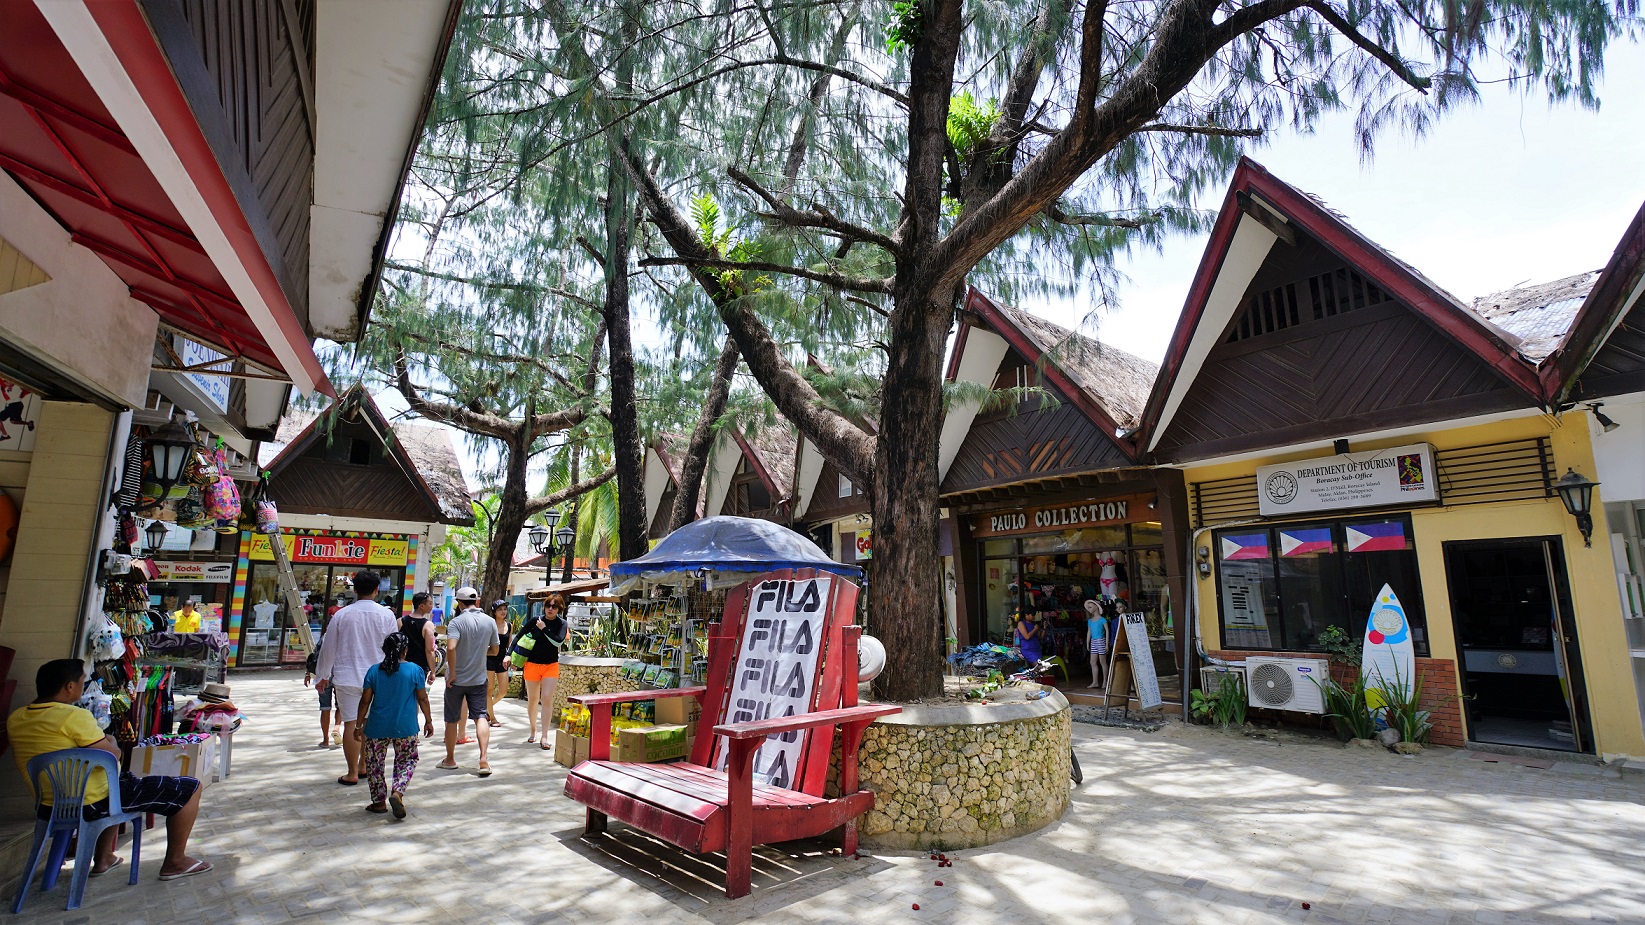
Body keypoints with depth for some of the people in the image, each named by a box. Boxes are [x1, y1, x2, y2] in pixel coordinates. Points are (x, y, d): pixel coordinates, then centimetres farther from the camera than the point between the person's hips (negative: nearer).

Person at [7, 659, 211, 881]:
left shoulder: (15, 719, 4)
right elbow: (112, 755, -18)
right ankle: (175, 862, 6)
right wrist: (110, 740, 3)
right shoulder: (74, 716, -21)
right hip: (92, 804, -9)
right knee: (189, 788, -2)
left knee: (117, 786, 41)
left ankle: (103, 859, 37)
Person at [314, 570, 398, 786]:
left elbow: (328, 648, 3)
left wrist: (324, 675, 17)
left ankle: (352, 773, 11)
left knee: (351, 724, 5)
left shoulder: (341, 615, -5)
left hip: (347, 677, -1)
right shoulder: (386, 615, -5)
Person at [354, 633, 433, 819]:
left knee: (374, 763, 17)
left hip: (377, 727, 1)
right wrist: (428, 721, 11)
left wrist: (359, 725, 12)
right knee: (407, 761, 13)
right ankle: (398, 792, -8)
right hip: (405, 728, -1)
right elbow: (423, 699, -1)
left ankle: (379, 801, 20)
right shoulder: (415, 670, -6)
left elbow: (365, 701, 1)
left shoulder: (374, 671, -2)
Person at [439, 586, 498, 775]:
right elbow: (494, 650, 8)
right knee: (480, 717, 4)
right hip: (479, 679, 3)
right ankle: (483, 760, -8)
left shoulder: (457, 622, -14)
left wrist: (452, 673, -18)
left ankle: (450, 759, 28)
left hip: (457, 679, -3)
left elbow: (451, 648, -28)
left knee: (452, 720, 13)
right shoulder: (490, 622, 0)